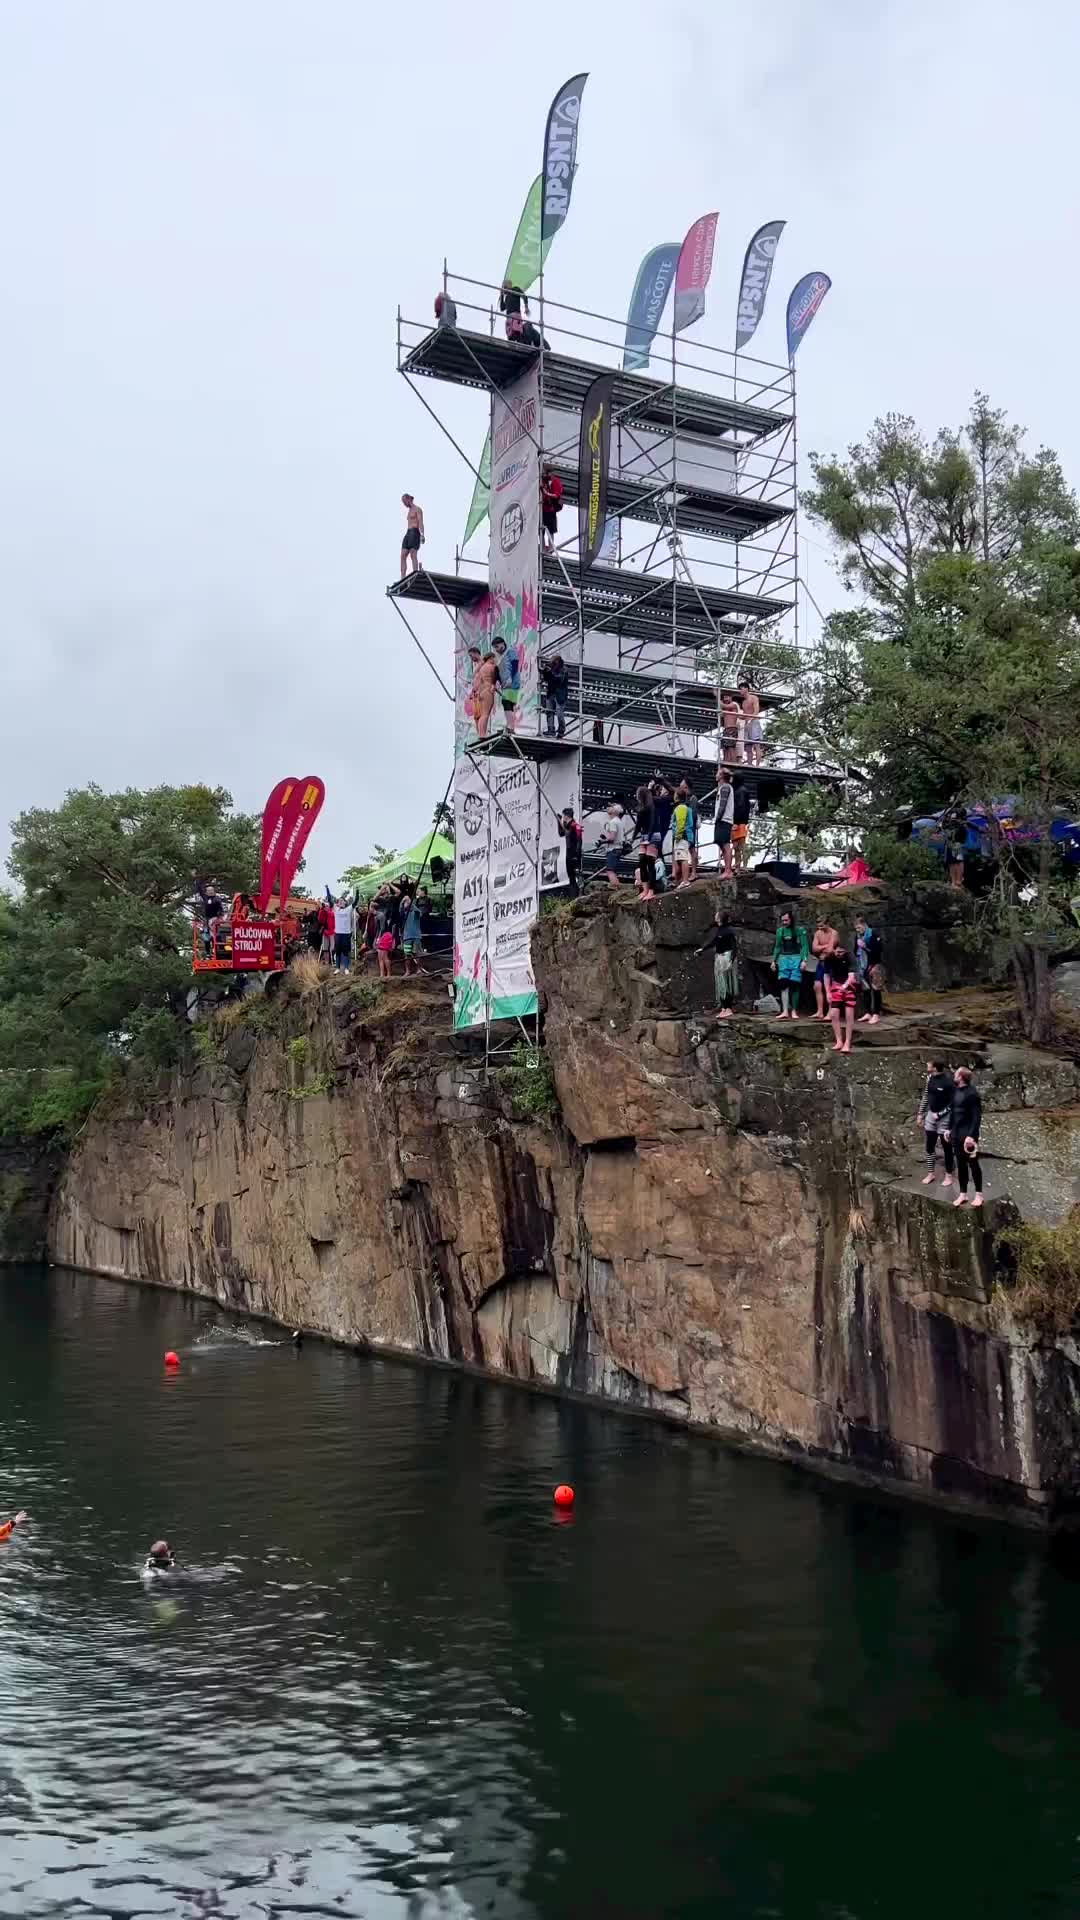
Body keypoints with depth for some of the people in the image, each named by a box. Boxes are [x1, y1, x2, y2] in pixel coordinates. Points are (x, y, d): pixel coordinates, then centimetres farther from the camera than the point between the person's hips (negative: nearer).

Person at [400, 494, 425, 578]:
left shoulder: (418, 509, 0)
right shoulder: (409, 511, 27)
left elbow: (421, 523, -12)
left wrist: (422, 535, -25)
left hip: (415, 533, -8)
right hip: (408, 534, 8)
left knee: (413, 556, -16)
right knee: (403, 556, -3)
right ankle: (402, 579, -9)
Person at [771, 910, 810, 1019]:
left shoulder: (800, 930, 1)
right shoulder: (780, 931, 12)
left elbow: (804, 946, 0)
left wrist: (804, 960, -10)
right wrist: (774, 960, 17)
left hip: (796, 959, -3)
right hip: (784, 959, 3)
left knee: (794, 985, -4)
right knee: (784, 985, -9)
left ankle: (794, 1011, 4)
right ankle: (785, 1011, -13)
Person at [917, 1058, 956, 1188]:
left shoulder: (948, 1082, -20)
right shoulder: (930, 1078, 1)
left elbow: (953, 1103, -16)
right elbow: (925, 1097, 11)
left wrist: (939, 1114, -16)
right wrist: (920, 1114, 12)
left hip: (944, 1118, -7)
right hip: (931, 1115, 7)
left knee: (947, 1148, 6)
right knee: (929, 1147, 12)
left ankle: (948, 1176, 17)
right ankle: (931, 1173, 24)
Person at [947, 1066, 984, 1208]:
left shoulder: (972, 1093, -17)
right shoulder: (955, 1090, 5)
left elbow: (977, 1116, -17)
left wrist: (972, 1135, -21)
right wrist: (950, 1128, 14)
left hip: (968, 1134, -7)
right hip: (956, 1133, 7)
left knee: (973, 1164, 4)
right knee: (960, 1164, 12)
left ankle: (978, 1195, 15)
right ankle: (963, 1194, 20)